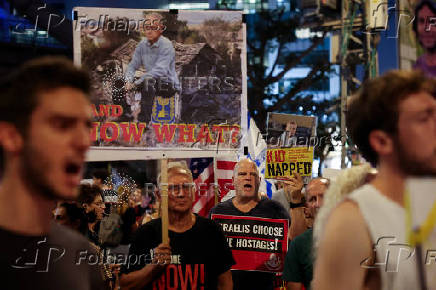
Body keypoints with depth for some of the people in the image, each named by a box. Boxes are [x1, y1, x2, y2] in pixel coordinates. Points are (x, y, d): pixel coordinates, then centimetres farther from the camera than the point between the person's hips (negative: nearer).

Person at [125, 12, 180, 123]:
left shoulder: (166, 45, -17)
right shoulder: (142, 45, 4)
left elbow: (160, 71, -26)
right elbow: (133, 65, 4)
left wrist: (136, 82, -30)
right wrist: (129, 81, -19)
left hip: (169, 85, -7)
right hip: (153, 81, 7)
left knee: (148, 81, -35)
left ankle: (144, 118, -32)